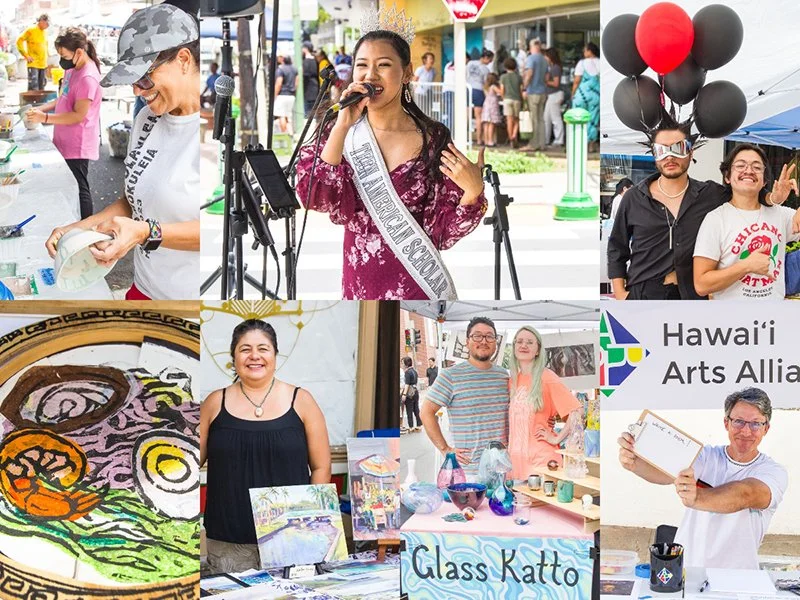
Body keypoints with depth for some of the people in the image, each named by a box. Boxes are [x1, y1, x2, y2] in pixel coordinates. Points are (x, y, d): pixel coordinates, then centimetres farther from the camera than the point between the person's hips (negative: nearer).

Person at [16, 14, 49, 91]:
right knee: (33, 88, -14)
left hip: (43, 64, 7)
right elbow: (19, 41, -7)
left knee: (41, 89, 9)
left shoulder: (44, 32, 12)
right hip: (33, 64, -7)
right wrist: (26, 56, -10)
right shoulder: (31, 30, -7)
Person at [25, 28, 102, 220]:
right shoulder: (72, 69, 7)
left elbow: (78, 115, -23)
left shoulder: (88, 78, -22)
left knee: (79, 190, -2)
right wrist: (42, 108, 4)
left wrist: (45, 118, -24)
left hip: (77, 146, -9)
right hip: (65, 143, 9)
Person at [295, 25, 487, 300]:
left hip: (417, 287, -1)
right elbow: (317, 197, -16)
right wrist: (342, 126, -19)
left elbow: (442, 230, -6)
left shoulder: (433, 140, -5)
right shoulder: (336, 133, 0)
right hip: (358, 285, 1)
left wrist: (473, 191, -22)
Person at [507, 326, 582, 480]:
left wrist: (557, 438, -10)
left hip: (541, 457, -6)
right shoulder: (513, 380, 10)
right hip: (516, 456, 6)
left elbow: (577, 411, -13)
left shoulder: (546, 378, -8)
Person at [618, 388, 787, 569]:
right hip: (683, 569, 1)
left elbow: (745, 495, -23)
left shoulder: (774, 472, -2)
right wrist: (633, 462, -39)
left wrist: (697, 497, -44)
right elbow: (666, 472, -16)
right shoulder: (706, 456, 4)